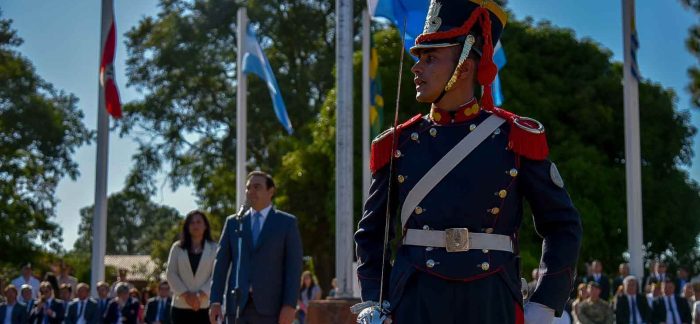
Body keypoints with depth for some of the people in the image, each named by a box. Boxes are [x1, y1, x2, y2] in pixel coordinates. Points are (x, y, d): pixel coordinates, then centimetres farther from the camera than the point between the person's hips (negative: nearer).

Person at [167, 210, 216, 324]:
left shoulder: (213, 248, 6)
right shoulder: (177, 248, 10)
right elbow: (171, 274, 3)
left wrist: (201, 295, -14)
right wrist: (186, 294, -9)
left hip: (205, 306, -1)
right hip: (181, 306, 1)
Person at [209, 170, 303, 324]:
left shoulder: (287, 222, 5)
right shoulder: (233, 222, 14)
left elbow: (293, 266, -1)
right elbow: (221, 264, 10)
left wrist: (290, 305, -11)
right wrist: (215, 301, -1)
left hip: (271, 306, -3)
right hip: (238, 306, 3)